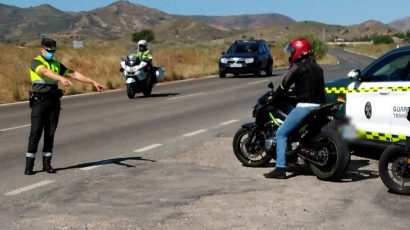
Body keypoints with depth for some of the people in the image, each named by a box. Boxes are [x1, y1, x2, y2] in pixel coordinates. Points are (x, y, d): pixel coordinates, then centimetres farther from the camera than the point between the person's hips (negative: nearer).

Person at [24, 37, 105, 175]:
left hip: (54, 102, 5)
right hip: (39, 101, -5)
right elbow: (46, 72, -26)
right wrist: (61, 78, -44)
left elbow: (74, 74, 11)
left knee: (50, 133, 6)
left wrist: (93, 82, 5)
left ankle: (47, 163, 13)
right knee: (35, 132, -5)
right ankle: (29, 165, 1)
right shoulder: (36, 62, -5)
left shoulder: (57, 64, 15)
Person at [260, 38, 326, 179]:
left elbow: (284, 86, -5)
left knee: (281, 133, -3)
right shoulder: (316, 67, 19)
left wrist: (272, 99, 9)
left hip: (304, 107, -8)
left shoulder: (297, 67, -6)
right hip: (319, 106, 8)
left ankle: (280, 169, -13)